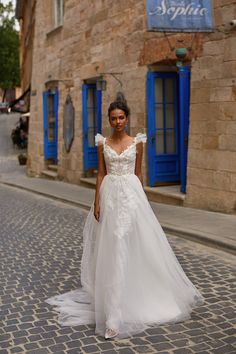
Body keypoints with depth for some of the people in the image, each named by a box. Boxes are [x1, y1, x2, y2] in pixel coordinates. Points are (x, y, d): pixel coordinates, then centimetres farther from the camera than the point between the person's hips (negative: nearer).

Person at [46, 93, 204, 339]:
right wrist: (97, 203, -1)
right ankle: (113, 308, 16)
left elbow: (138, 173, 9)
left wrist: (140, 198, 9)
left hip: (131, 194, 0)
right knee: (111, 247, 3)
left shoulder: (136, 142, 4)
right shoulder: (103, 143, 4)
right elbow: (101, 174, 5)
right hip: (110, 195, 1)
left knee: (134, 244, -4)